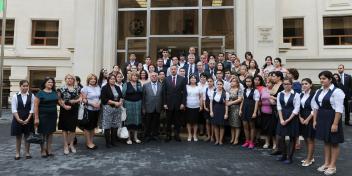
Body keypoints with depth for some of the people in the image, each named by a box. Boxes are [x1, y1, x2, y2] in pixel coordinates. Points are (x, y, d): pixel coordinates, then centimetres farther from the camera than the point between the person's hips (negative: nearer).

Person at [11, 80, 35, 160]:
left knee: (27, 136, 9)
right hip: (18, 119, 0)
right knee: (18, 137, 9)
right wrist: (19, 119, -14)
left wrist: (28, 119, -11)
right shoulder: (15, 96, -3)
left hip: (28, 119, 0)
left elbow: (32, 109, -4)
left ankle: (27, 153, 20)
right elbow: (14, 109, -5)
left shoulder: (31, 96, -2)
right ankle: (18, 153, 21)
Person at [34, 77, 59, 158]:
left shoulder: (54, 92, 7)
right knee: (43, 133, 3)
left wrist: (65, 106, 8)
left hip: (53, 116, 5)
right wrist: (36, 118, -15)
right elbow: (36, 105, -11)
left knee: (50, 133, 12)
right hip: (43, 116, -5)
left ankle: (49, 150, 22)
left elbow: (58, 101, 20)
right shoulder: (40, 93, -8)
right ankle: (43, 151, 14)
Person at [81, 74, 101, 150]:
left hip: (97, 109, 6)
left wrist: (99, 103, -5)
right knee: (88, 126, 4)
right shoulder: (85, 88, -7)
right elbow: (83, 99, -12)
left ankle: (91, 142, 26)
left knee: (93, 126, 14)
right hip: (88, 109, -6)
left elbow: (100, 97, 15)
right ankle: (88, 143, 15)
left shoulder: (98, 87, 10)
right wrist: (92, 103, -19)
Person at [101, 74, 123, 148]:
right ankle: (107, 142, 9)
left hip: (117, 108, 5)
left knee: (115, 126, 6)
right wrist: (114, 102, -16)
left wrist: (120, 102, -7)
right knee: (107, 126, -2)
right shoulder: (105, 88, -4)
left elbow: (121, 97, 14)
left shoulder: (117, 88, 14)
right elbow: (104, 99, -12)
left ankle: (113, 141, 18)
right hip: (108, 108, -5)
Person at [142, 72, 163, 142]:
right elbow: (143, 97, 0)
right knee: (148, 123, 7)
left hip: (158, 108, 1)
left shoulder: (161, 85, 5)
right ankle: (148, 136, 21)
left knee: (156, 123, 9)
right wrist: (143, 108, -3)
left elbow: (162, 96, 4)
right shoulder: (145, 85, 2)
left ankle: (155, 135, 23)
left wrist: (162, 106, -1)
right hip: (149, 108, -1)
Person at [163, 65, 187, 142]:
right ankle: (168, 135, 19)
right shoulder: (166, 79, 3)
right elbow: (164, 92, 2)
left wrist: (183, 103, -6)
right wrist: (164, 103, -4)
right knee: (169, 121, 8)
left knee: (177, 121, 9)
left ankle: (177, 135, 20)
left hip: (178, 104, 0)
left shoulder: (182, 79, 1)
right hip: (169, 104, 0)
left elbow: (184, 92, -1)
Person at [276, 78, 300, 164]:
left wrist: (288, 120, -13)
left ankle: (289, 157, 17)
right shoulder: (280, 94, 4)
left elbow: (296, 109, -10)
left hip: (292, 118, -4)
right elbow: (279, 107, 2)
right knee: (280, 137, 5)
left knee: (292, 138, 5)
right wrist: (281, 119, -7)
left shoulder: (296, 95, -8)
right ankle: (284, 155, 23)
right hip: (282, 118, 4)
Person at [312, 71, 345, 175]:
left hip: (332, 119, -7)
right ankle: (326, 163, 27)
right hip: (321, 118, 7)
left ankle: (332, 166, 17)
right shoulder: (319, 92, 8)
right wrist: (315, 120, 9)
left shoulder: (337, 92, -13)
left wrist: (335, 123, -19)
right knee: (326, 142, 15)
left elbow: (339, 109, -17)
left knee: (334, 143, 6)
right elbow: (315, 107, 11)